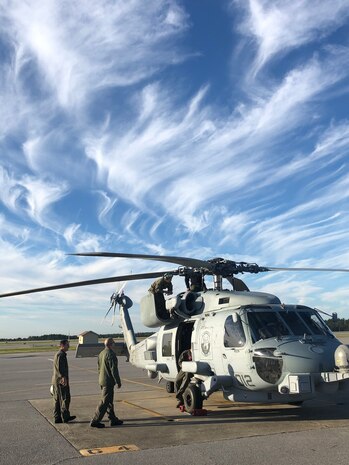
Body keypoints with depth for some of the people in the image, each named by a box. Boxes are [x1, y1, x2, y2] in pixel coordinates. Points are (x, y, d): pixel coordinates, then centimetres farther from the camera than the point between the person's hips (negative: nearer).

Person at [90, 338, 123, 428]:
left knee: (109, 401, 16)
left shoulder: (101, 354, 9)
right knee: (104, 402, -3)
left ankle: (113, 419, 24)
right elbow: (114, 369, -20)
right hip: (108, 381, -9)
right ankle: (95, 421, 1)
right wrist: (118, 382, -14)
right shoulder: (110, 354, -19)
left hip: (102, 380, 9)